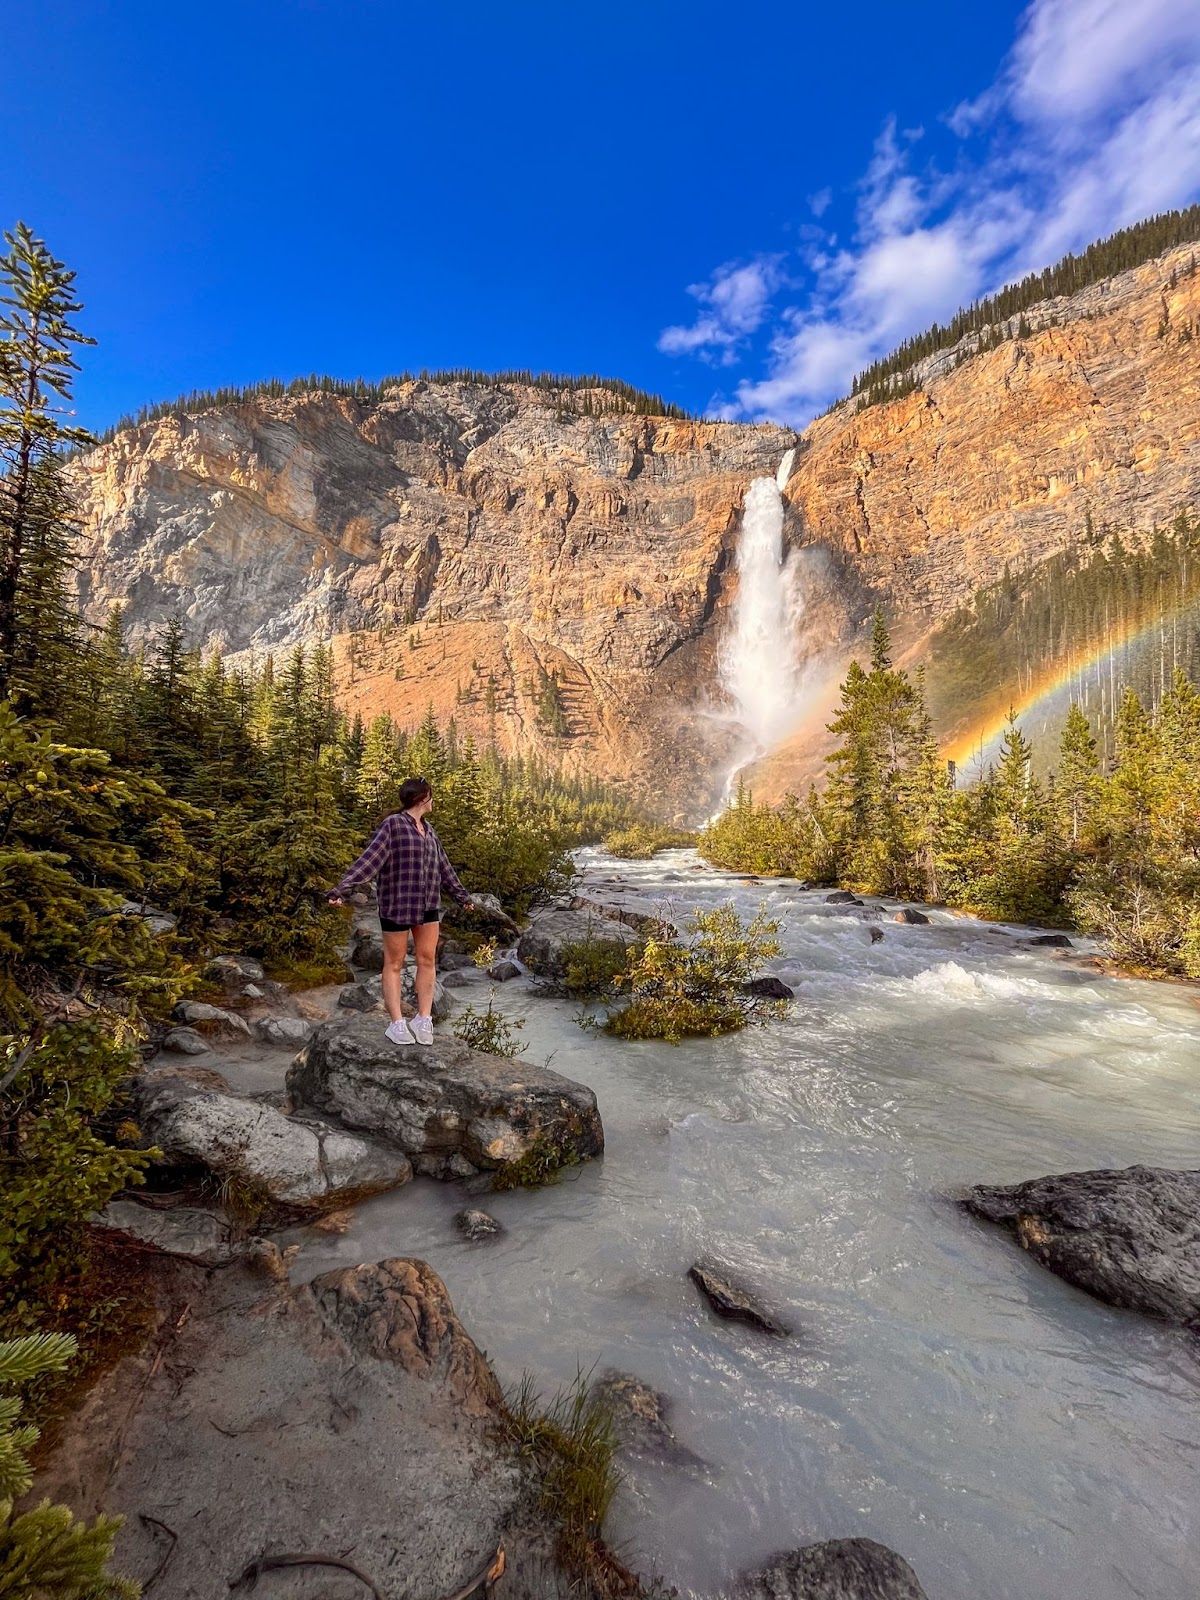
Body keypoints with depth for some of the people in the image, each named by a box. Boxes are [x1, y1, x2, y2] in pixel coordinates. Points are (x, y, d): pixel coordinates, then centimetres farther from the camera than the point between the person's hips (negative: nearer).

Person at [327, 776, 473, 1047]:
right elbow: (369, 859, -20)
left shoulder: (427, 829, 12)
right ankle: (397, 1023, 10)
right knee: (394, 963, 4)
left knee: (427, 959, 4)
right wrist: (341, 890, -30)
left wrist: (462, 895, 27)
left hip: (428, 904, 7)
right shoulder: (392, 824, -11)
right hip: (397, 905, -6)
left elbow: (443, 866, 21)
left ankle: (424, 1020, 13)